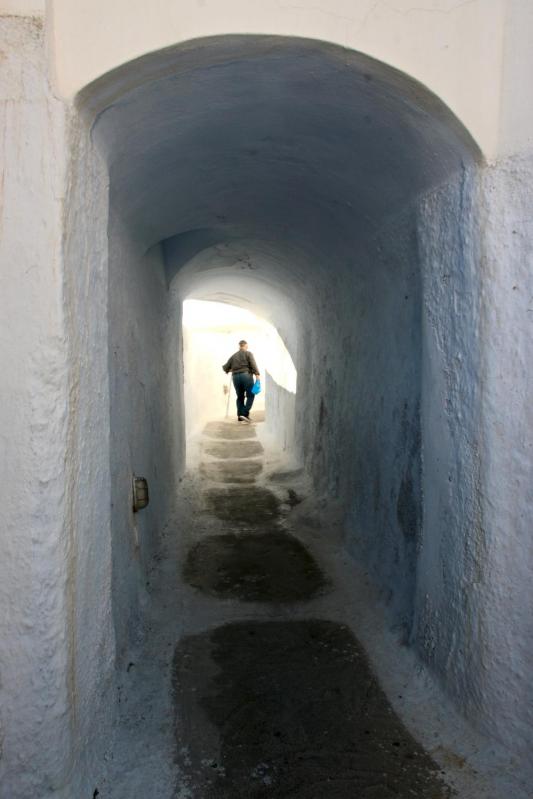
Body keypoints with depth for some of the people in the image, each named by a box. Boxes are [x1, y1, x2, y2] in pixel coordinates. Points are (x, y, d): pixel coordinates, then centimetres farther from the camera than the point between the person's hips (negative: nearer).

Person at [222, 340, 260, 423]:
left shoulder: (233, 356, 16)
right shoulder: (248, 354, 4)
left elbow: (225, 367, 15)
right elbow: (253, 365, -10)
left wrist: (228, 370, 36)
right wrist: (257, 374, -13)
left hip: (235, 377, 5)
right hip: (246, 375, -5)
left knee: (240, 397, 13)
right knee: (250, 395, 2)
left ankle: (240, 416, 13)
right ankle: (245, 414, -11)